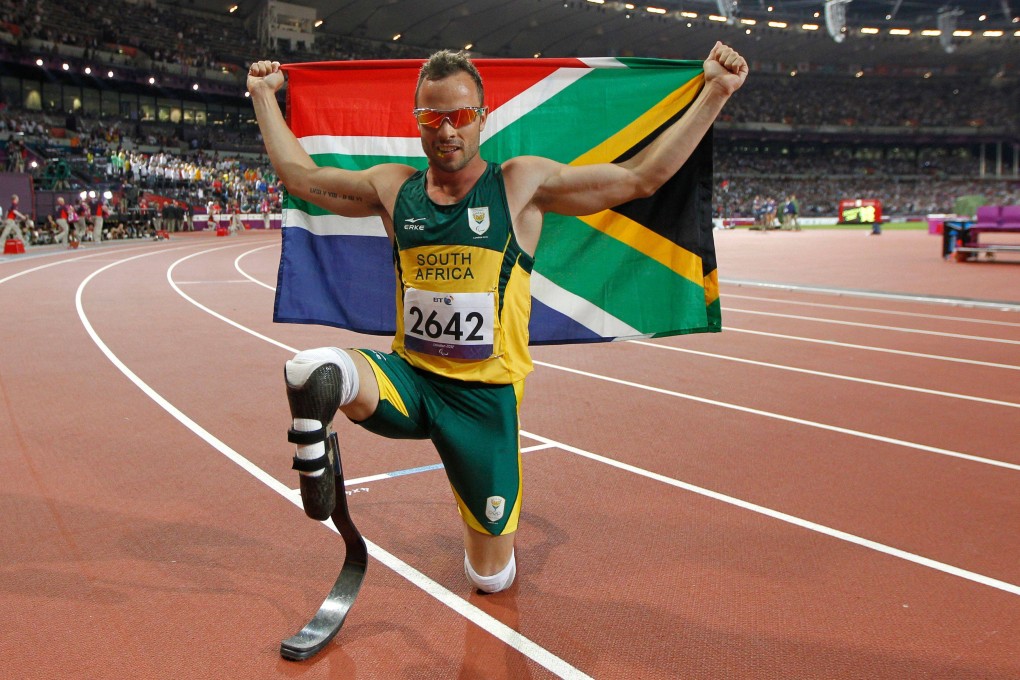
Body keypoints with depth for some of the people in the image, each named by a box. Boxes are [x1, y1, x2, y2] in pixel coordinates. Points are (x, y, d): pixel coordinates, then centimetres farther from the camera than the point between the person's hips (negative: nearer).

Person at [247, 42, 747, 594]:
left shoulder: (521, 185, -5)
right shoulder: (393, 188, 4)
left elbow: (641, 176, -5)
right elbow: (299, 175, 18)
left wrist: (715, 92, -10)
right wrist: (263, 95, 23)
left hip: (484, 397, -1)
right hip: (406, 378, 1)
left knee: (492, 577, 15)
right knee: (312, 370, -38)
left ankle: (485, 528, 46)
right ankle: (317, 446, -9)